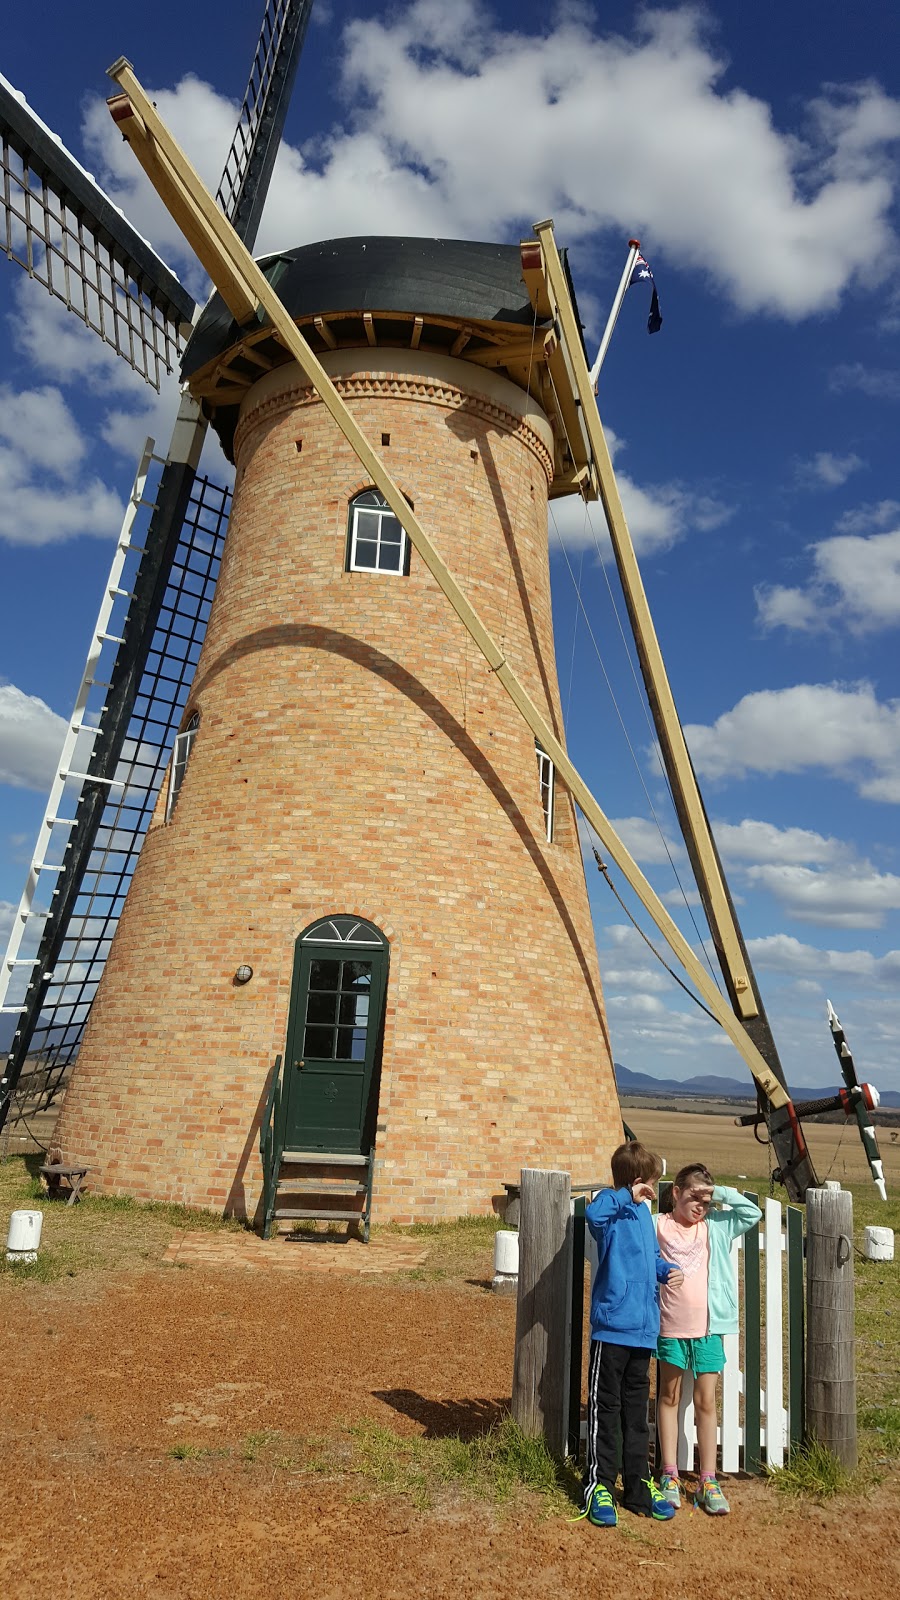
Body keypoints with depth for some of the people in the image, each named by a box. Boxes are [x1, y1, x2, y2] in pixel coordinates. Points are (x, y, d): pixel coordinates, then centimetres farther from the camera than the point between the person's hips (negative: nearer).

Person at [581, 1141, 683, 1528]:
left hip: (643, 1327, 8)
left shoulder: (643, 1213, 11)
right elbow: (594, 1214, -39)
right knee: (605, 1408, 3)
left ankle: (638, 1486, 28)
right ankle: (600, 1487, 14)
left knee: (637, 1409, 17)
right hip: (612, 1325, -8)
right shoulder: (612, 1210, -14)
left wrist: (665, 1269, 6)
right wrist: (626, 1194, -35)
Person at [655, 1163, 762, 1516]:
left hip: (708, 1328, 1)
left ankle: (708, 1481, 17)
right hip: (671, 1327, -1)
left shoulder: (717, 1226, 2)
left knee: (706, 1402, 7)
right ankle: (669, 1476, 23)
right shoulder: (658, 1226, -5)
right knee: (669, 1397, 12)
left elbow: (753, 1213, -2)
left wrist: (721, 1193, -9)